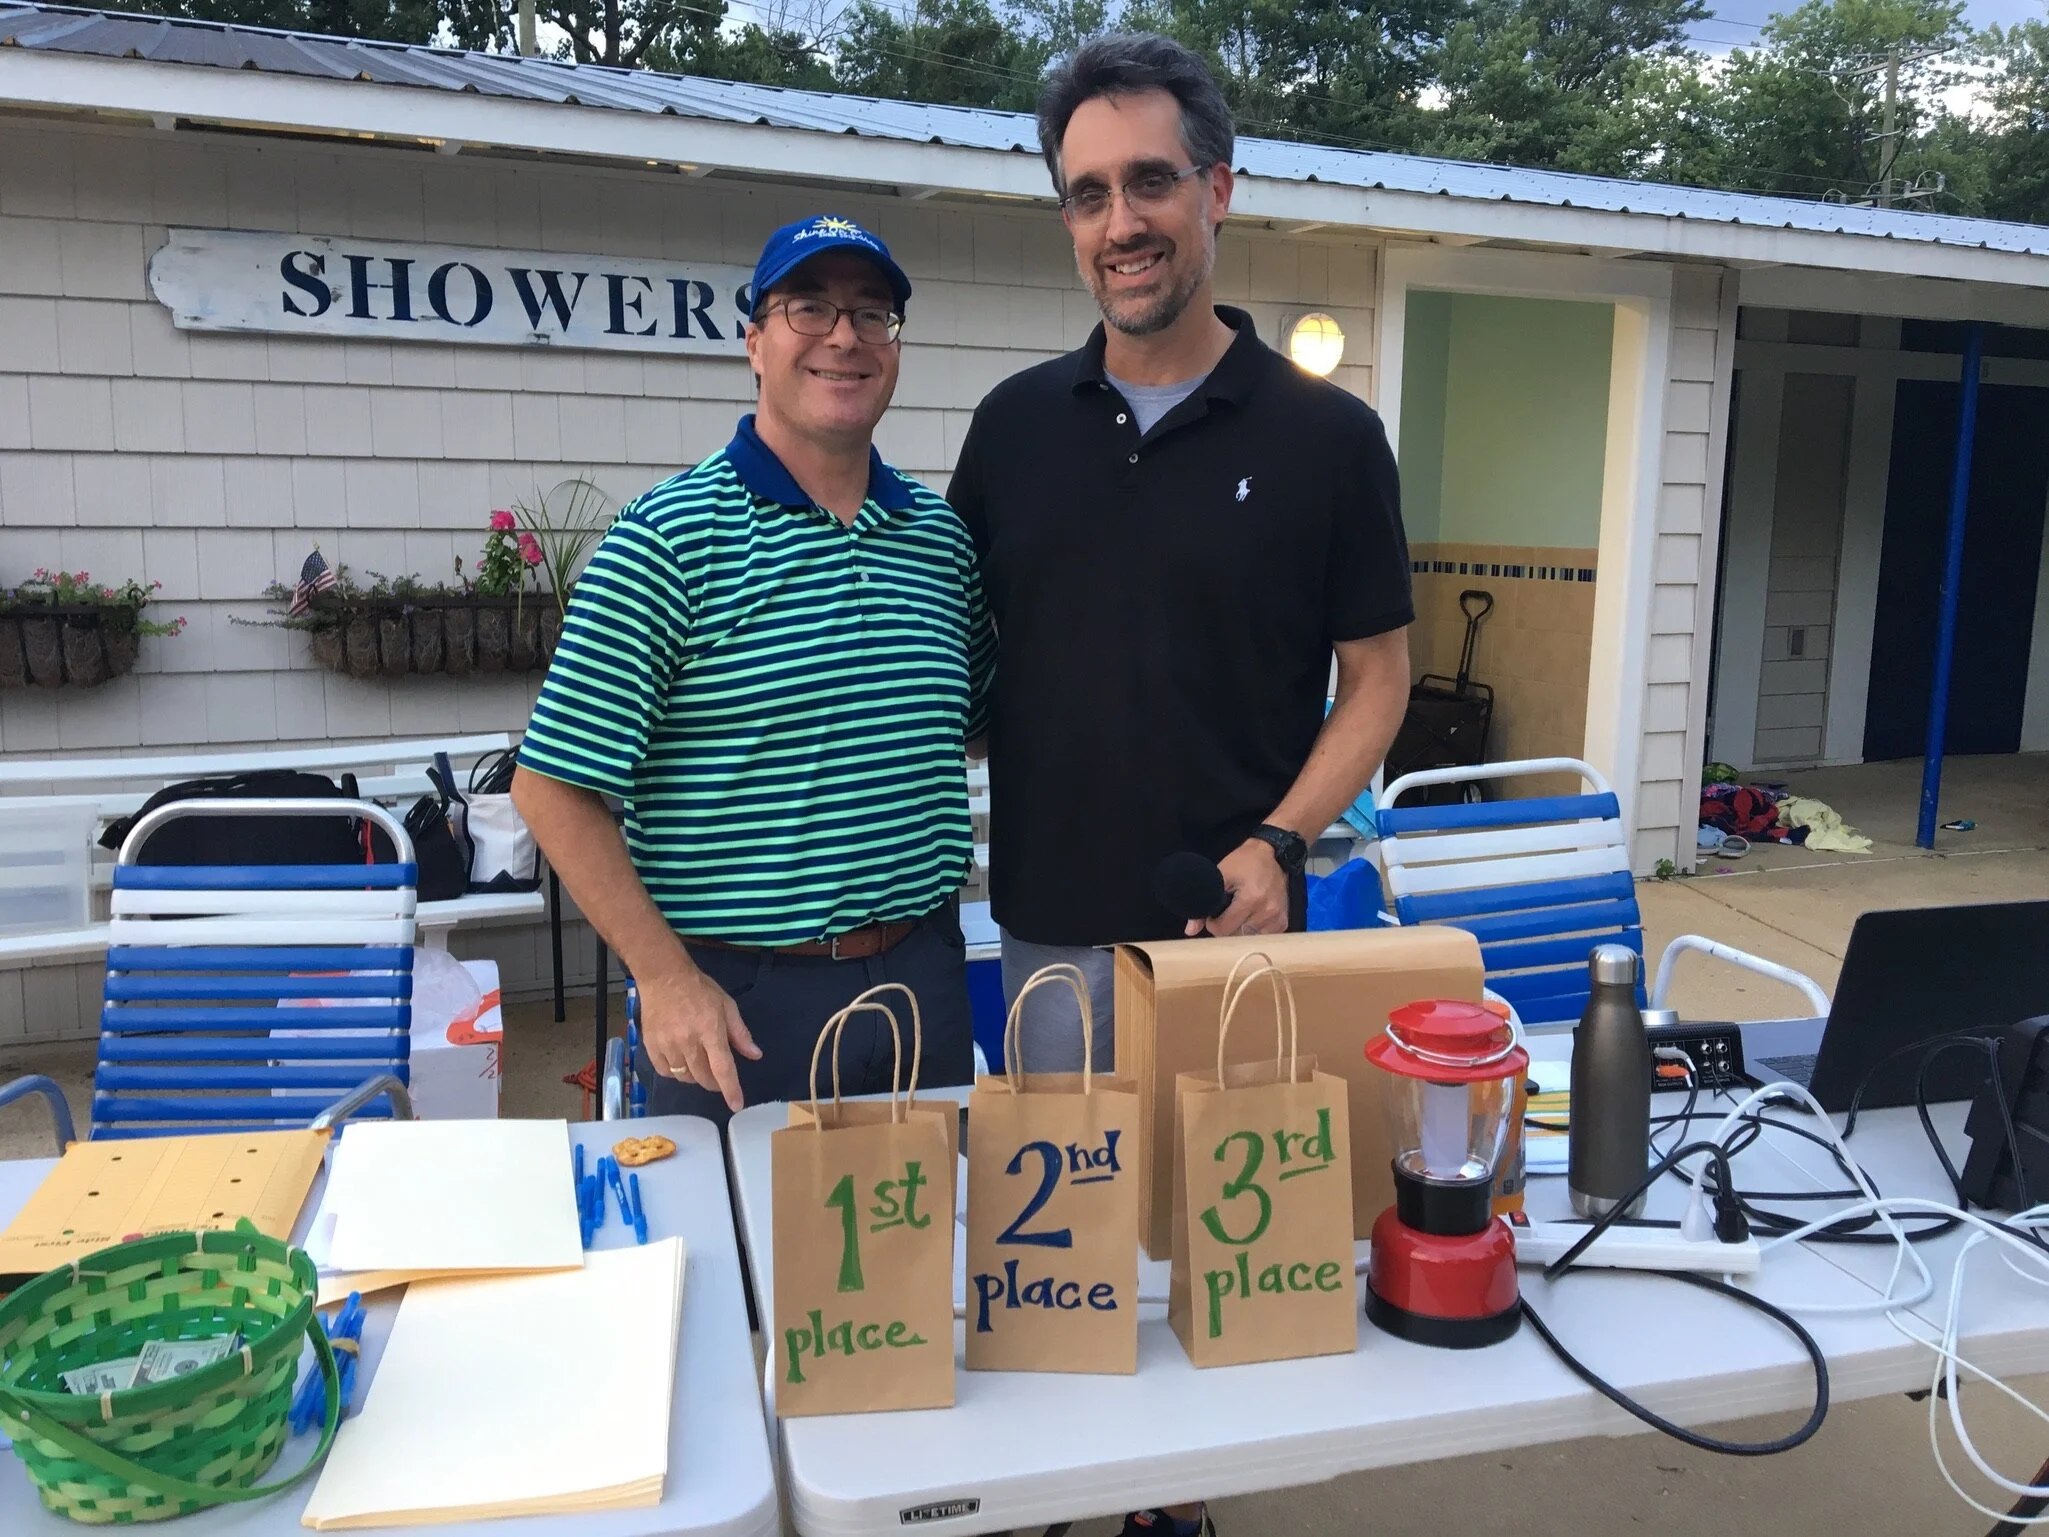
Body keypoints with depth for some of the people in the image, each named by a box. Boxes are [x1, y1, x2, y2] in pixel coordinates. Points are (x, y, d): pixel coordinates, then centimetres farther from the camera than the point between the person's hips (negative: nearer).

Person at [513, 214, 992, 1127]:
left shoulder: (940, 536, 6)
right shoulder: (670, 537, -10)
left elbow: (982, 723, 18)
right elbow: (552, 787, -11)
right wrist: (665, 978, -14)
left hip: (923, 975, 5)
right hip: (738, 999, -5)